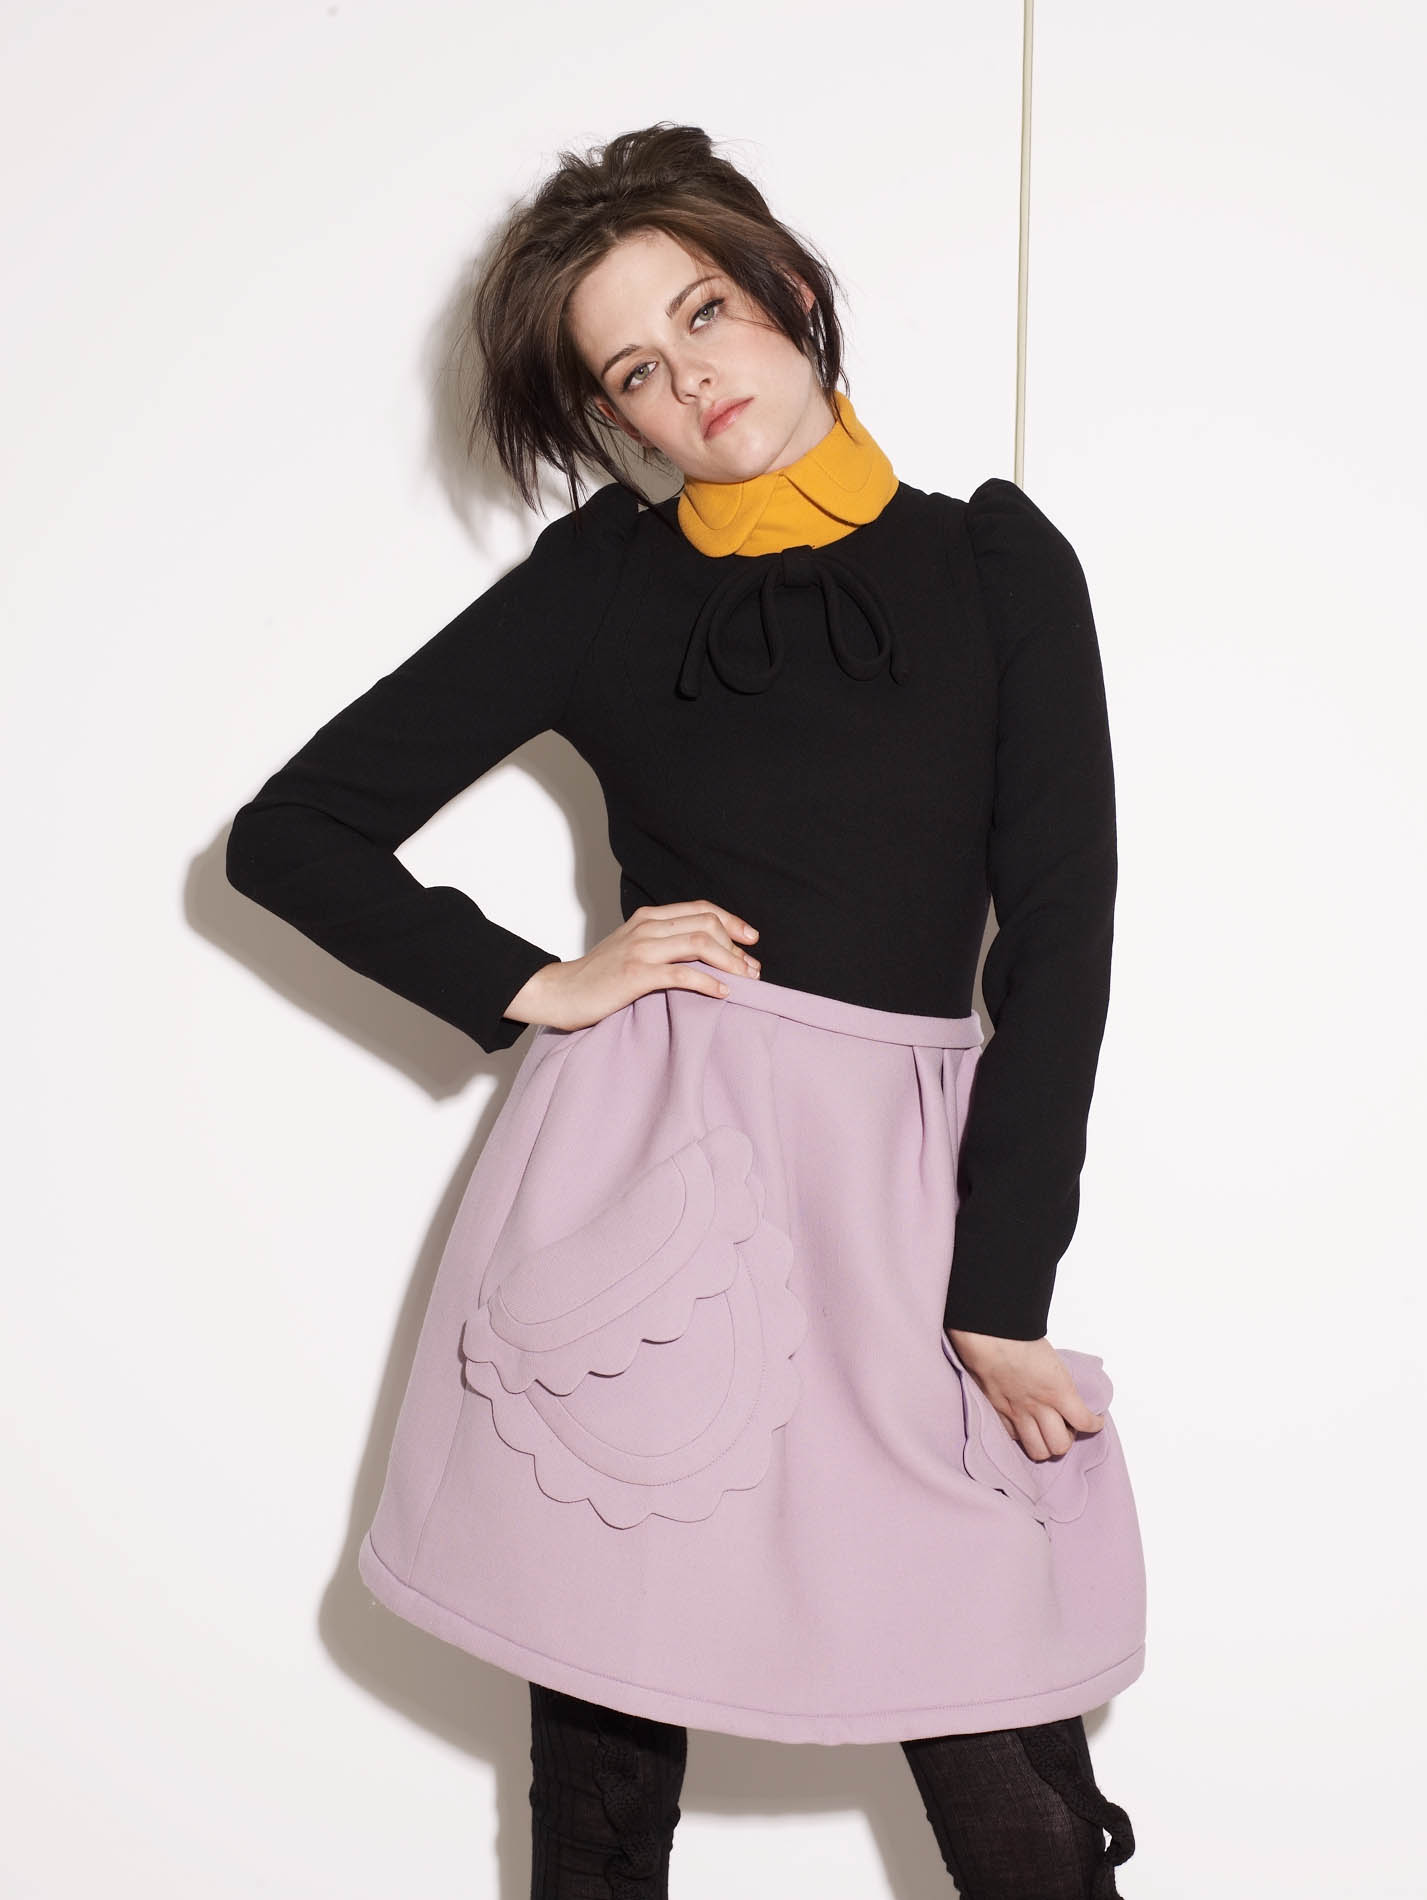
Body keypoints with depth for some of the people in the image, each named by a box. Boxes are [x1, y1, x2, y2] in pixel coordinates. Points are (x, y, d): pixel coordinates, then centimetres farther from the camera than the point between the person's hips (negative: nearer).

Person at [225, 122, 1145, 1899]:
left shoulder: (994, 561, 8)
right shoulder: (601, 584, 6)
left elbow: (1058, 927, 2)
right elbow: (288, 833, 10)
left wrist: (1001, 1294, -4)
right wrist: (535, 986, -1)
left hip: (911, 1176, 1)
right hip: (644, 1169, 0)